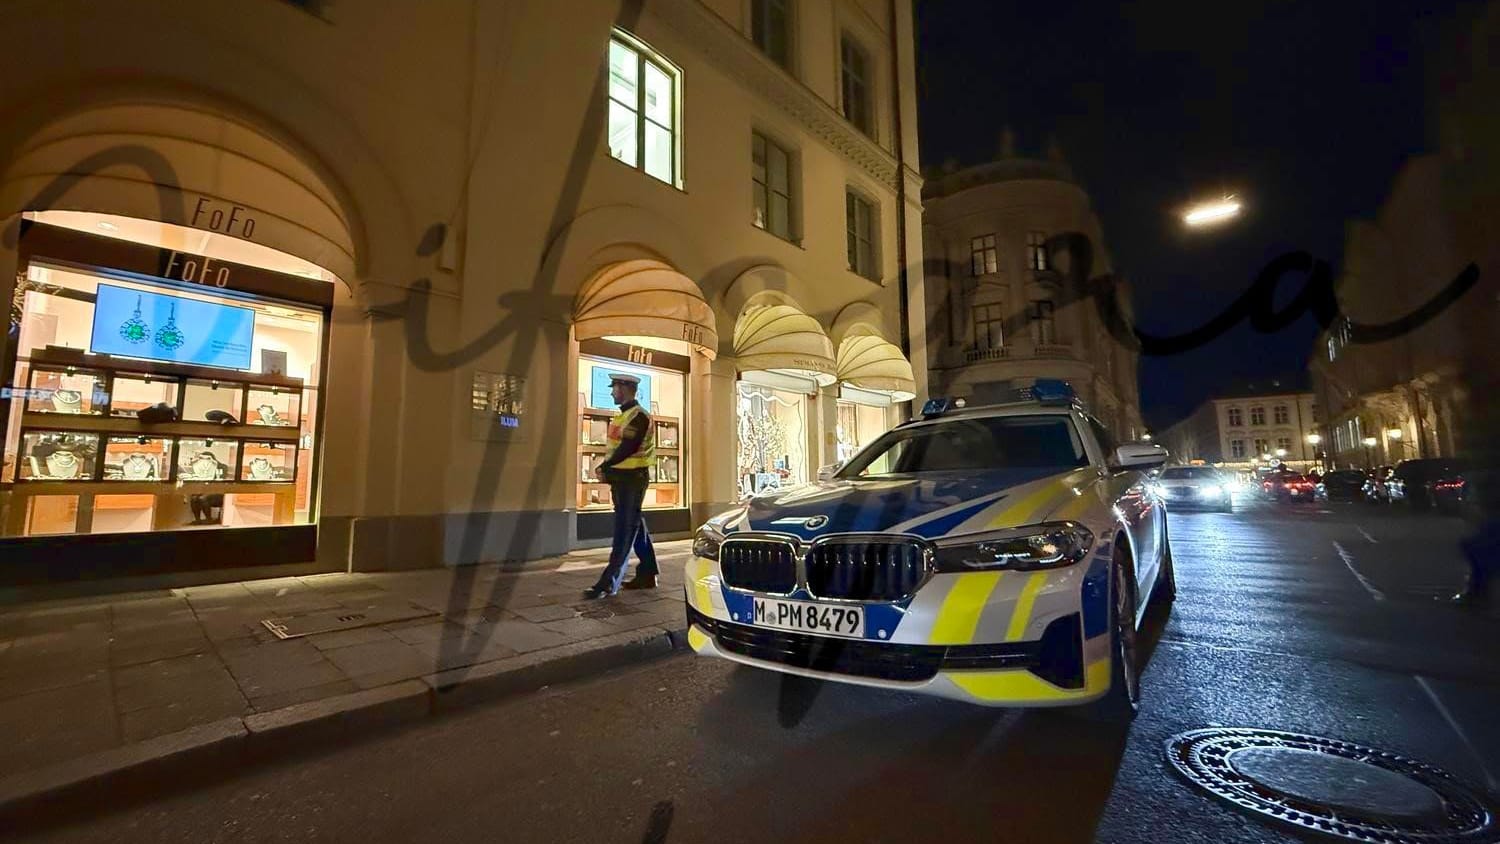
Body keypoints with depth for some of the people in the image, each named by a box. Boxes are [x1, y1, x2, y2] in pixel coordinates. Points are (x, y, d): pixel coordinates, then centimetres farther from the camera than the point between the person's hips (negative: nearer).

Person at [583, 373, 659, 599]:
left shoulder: (638, 416, -14)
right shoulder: (624, 415, 17)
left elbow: (626, 449, -22)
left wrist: (604, 467, -11)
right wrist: (608, 469, 2)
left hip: (633, 478, -10)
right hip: (622, 478, 10)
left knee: (624, 530, -7)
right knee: (636, 527, 13)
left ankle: (609, 582, -5)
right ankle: (647, 575, 22)